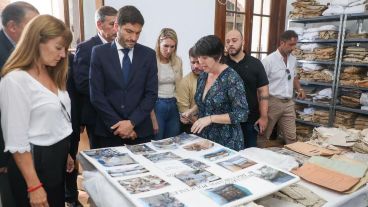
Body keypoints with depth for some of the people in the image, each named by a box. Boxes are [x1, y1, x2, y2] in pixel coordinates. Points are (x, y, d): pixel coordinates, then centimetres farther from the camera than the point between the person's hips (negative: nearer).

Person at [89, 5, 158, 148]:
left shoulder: (148, 54, 1)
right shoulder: (100, 52, -2)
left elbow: (151, 93, -2)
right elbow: (96, 95, -6)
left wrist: (132, 122, -11)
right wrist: (117, 124, -11)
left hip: (140, 129, 1)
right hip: (109, 129, -1)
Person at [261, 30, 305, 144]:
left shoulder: (293, 60, 8)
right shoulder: (269, 60, -13)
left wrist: (299, 89, 7)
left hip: (288, 103, 6)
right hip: (272, 102, -6)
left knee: (291, 137, 8)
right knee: (264, 136, 6)